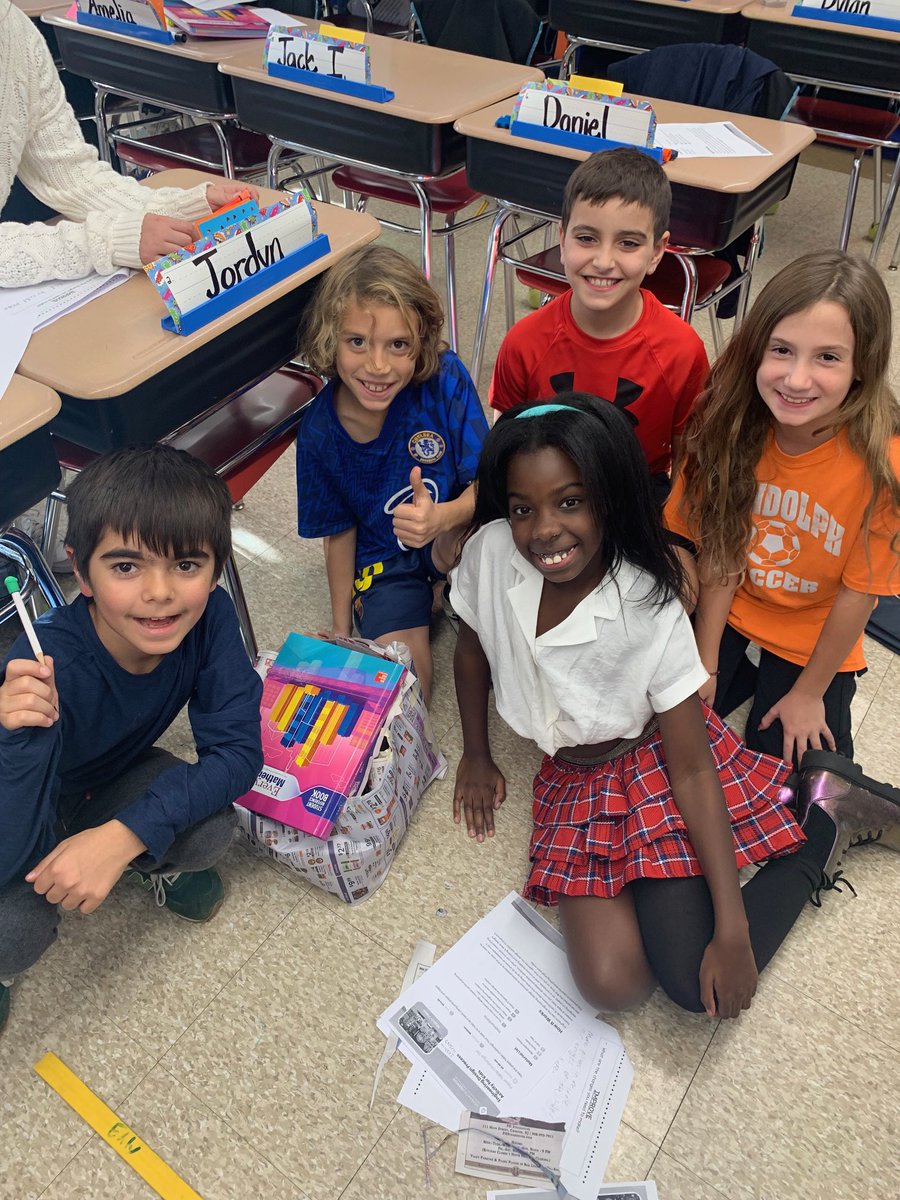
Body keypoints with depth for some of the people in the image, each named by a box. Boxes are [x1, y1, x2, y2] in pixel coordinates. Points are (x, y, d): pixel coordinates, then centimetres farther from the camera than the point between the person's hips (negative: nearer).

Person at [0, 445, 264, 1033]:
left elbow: (237, 751, -25)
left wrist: (123, 835, -37)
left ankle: (150, 864, 12)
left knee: (210, 832, -24)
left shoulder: (209, 617, -28)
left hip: (109, 786, 4)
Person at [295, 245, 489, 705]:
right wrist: (341, 629, 5)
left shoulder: (445, 379, -23)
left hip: (458, 543, 0)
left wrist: (441, 519, -45)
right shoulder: (320, 430, -16)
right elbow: (339, 531, -1)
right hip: (383, 559, 1)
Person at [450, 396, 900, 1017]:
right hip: (572, 781, 4)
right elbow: (473, 647, 4)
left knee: (698, 984, -17)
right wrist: (476, 756, 13)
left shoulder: (651, 610, -26)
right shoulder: (489, 554, -18)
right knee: (610, 983, -13)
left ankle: (826, 816, 5)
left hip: (654, 762, -4)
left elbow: (692, 767, -20)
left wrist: (732, 930, -20)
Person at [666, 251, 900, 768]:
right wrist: (707, 666, -8)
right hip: (729, 611, 2)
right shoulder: (732, 420, -20)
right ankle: (742, 673, 23)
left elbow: (857, 594, -17)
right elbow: (719, 552, -13)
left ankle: (779, 684, 27)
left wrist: (809, 694, -6)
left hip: (812, 636, -2)